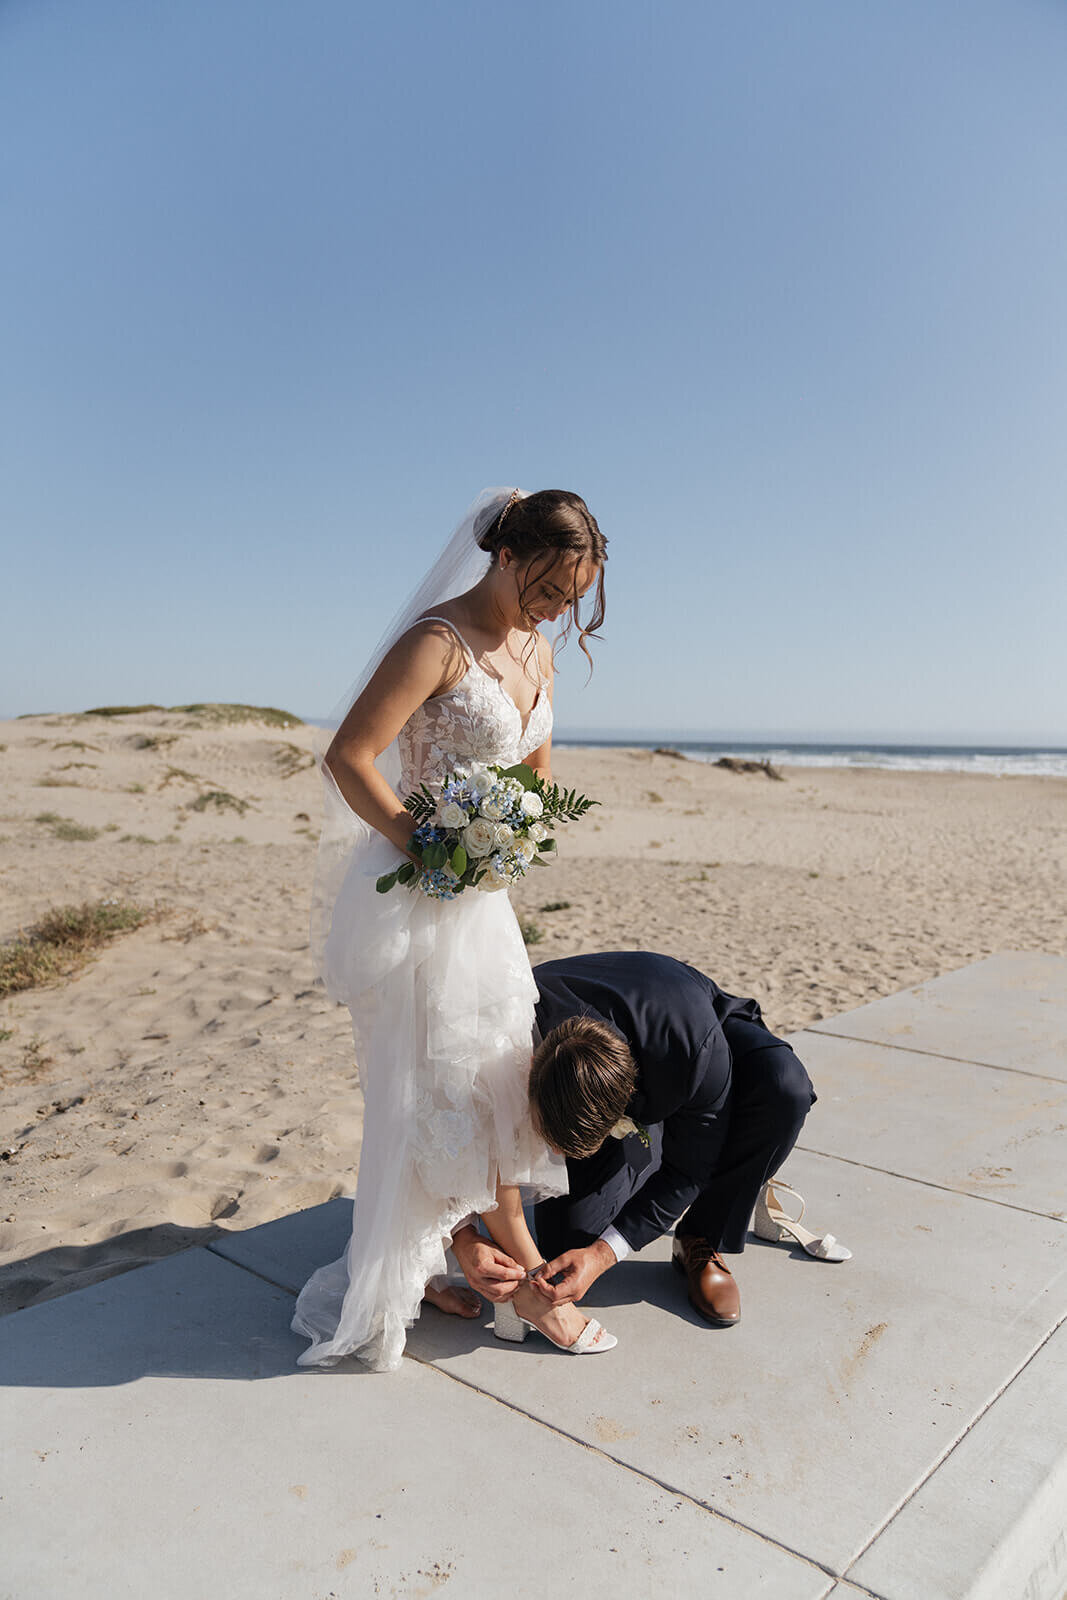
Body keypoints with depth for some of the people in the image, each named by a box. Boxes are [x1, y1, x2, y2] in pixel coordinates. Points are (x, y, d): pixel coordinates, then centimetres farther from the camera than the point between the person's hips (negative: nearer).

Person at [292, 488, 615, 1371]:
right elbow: (348, 757, -19)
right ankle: (523, 1266, 21)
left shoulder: (536, 653, 9)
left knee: (443, 1086, 15)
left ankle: (409, 1263, 33)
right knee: (464, 1078, 4)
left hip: (481, 890, 8)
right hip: (418, 889, -8)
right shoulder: (439, 641, -16)